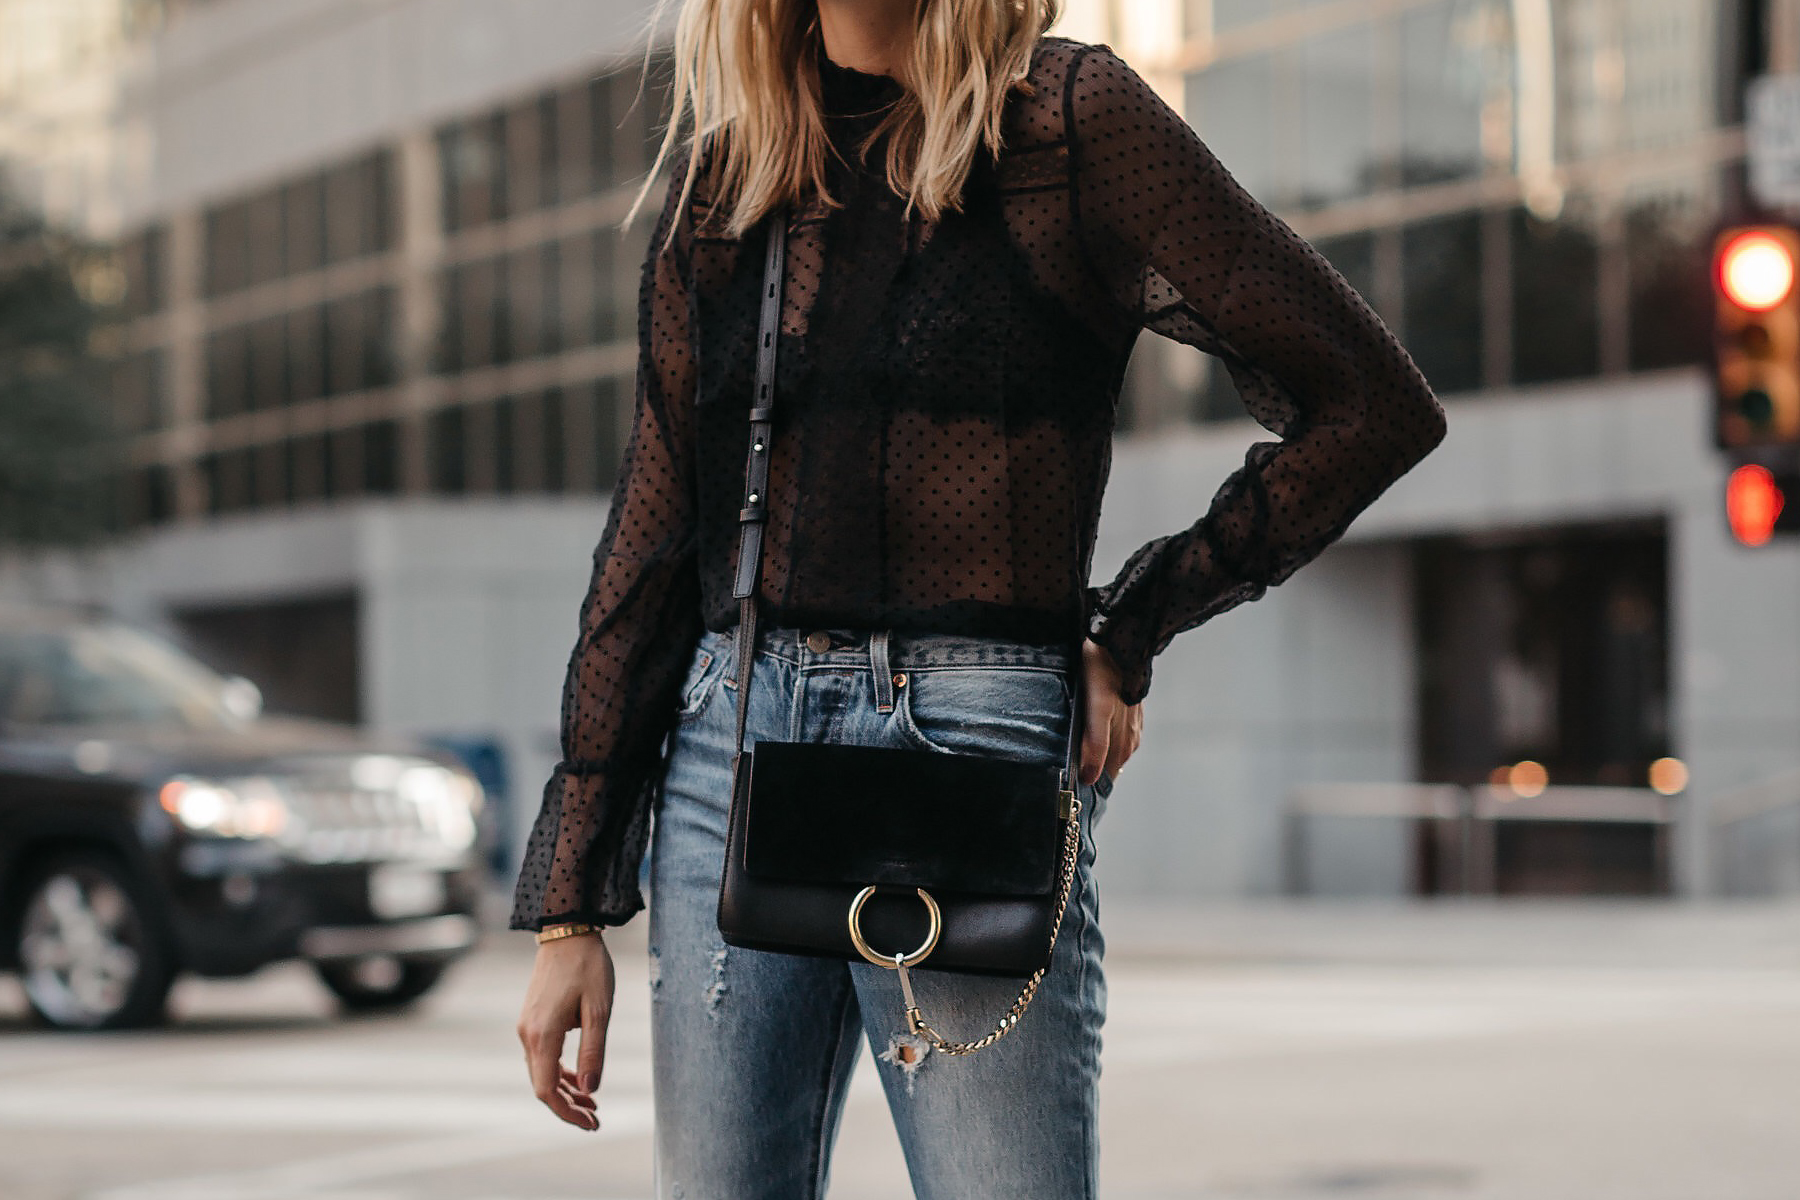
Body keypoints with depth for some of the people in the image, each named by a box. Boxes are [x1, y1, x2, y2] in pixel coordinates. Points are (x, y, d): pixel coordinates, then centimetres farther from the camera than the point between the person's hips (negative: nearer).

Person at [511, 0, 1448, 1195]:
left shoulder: (1067, 119, -2)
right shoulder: (721, 170, 12)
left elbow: (1370, 403, -2)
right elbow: (653, 533, 12)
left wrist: (1129, 636, 0)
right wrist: (571, 907, 9)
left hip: (977, 750, -5)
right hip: (728, 747, 5)